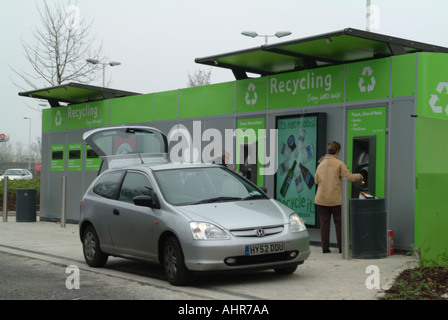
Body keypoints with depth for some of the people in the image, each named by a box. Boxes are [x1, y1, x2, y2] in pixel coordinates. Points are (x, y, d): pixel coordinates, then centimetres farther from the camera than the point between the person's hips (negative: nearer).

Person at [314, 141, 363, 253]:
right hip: (336, 199, -3)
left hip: (321, 199, 4)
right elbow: (349, 177, -12)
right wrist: (359, 176, 7)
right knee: (339, 223, 7)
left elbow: (316, 180, 12)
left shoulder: (321, 164, 6)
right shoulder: (339, 164, -9)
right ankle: (342, 247, 9)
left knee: (324, 224, 8)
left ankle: (325, 248, 8)